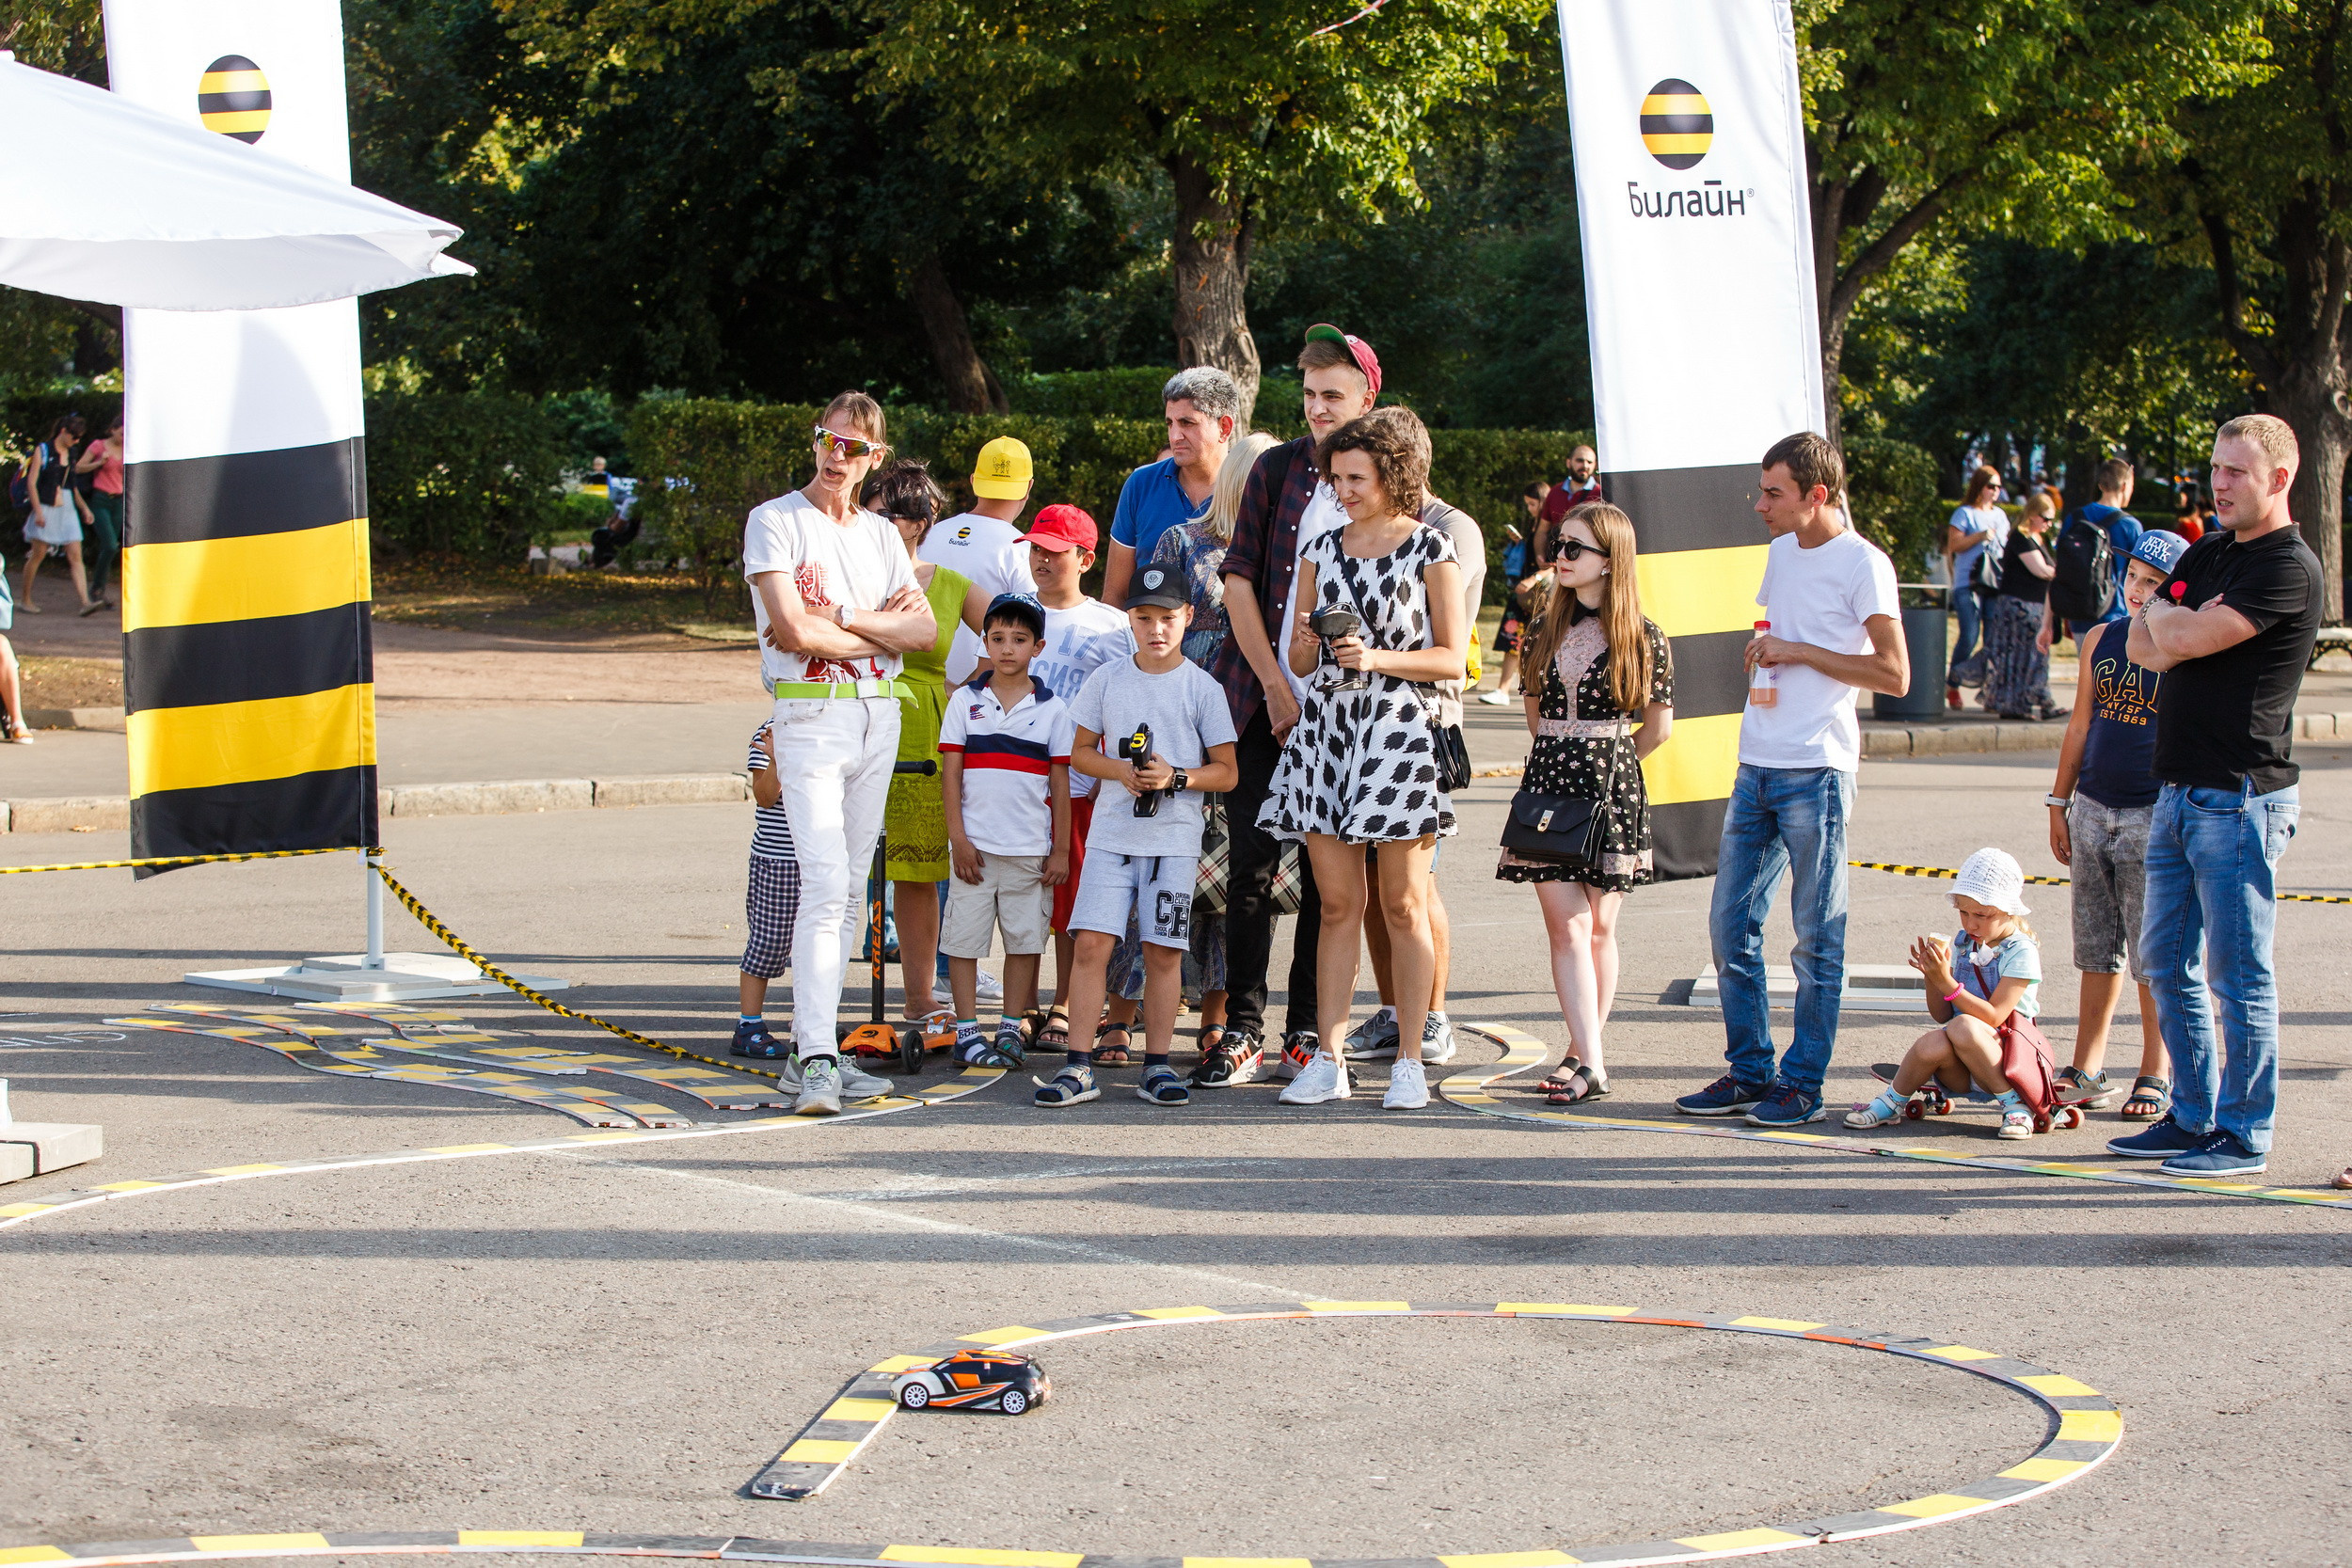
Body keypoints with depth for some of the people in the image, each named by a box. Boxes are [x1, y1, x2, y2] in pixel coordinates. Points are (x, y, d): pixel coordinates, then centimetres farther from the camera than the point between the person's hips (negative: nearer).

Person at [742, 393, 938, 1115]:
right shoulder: (775, 521, -1)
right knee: (825, 885, -16)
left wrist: (843, 615, -8)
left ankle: (817, 1027, 15)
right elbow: (795, 630, -14)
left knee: (850, 885, 7)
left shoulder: (881, 535, 15)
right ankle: (817, 1059, -21)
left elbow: (924, 631, 4)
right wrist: (882, 624, -3)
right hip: (810, 714, -6)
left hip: (880, 716, 6)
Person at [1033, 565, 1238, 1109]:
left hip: (1175, 839, -1)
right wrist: (1120, 770, -8)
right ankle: (1078, 1068, -6)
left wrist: (1175, 777, -15)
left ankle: (1157, 1067, 9)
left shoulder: (1201, 687, 1)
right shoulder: (1107, 679, 7)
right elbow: (1080, 751, 12)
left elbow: (1226, 772, 2)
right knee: (1091, 942, -8)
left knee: (1163, 952, 0)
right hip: (1112, 833, 1)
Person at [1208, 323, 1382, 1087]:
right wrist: (1276, 690, -4)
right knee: (1252, 862, -1)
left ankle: (1308, 1032, 9)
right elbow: (1239, 580, 3)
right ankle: (1243, 1027, 6)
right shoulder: (1278, 468, 5)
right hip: (1263, 699, 1)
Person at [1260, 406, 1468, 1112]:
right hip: (1326, 729, 4)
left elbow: (1452, 658, -3)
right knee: (1337, 904, 4)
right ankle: (1328, 1060, 7)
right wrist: (1306, 643, -8)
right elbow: (1300, 664, 14)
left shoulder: (1431, 550, 0)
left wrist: (1375, 657, -15)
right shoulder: (1321, 551, 12)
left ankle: (1409, 1061, 6)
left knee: (1402, 905, 0)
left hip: (1400, 730, -4)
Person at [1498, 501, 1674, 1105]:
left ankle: (1583, 1052, 14)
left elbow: (1658, 725, 5)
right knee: (1568, 924, -7)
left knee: (1599, 927, 3)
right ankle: (1590, 1063, -12)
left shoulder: (1643, 636, -2)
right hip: (1549, 782, 3)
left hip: (1612, 789, -3)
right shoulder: (1545, 629, 9)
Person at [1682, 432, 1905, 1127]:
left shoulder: (1863, 563, -8)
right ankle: (1749, 1072, 16)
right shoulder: (1781, 552, 15)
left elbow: (1895, 674, -13)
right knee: (1731, 924, 7)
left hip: (1817, 772, -8)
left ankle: (1803, 1084, 5)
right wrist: (1763, 651, 7)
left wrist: (1797, 652, -13)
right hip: (1757, 765, 8)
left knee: (1816, 937, 0)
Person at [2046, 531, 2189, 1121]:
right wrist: (2059, 804, 15)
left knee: (2153, 953, 0)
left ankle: (2155, 1075, 9)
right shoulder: (2100, 640, 10)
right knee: (2096, 948, 10)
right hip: (2093, 808, 5)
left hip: (2154, 816, -5)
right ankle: (2086, 1069, 16)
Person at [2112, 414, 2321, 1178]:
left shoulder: (2288, 568, -12)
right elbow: (2146, 648, 12)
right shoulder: (2206, 554, 16)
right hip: (2179, 792, 9)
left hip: (2239, 799, -9)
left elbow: (2185, 638, -20)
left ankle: (2243, 1136, 3)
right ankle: (2192, 1118, 22)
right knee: (2170, 963, 13)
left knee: (2239, 976, -3)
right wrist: (2173, 626, -9)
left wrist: (2162, 615, 2)